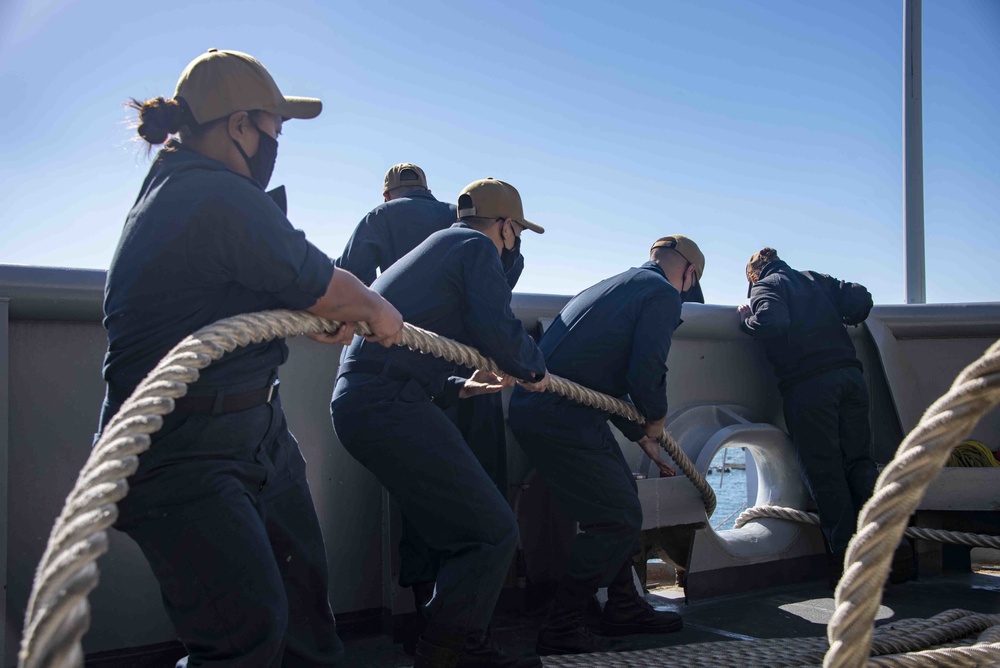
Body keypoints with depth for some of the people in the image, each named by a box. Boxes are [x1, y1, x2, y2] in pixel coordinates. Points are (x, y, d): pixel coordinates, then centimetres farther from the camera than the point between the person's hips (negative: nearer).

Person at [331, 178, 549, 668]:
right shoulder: (476, 245, 4)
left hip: (355, 402, 10)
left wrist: (457, 387, 43)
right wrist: (533, 368, 8)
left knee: (460, 532, 18)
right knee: (492, 532, -7)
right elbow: (497, 328, -12)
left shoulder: (433, 248, 32)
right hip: (391, 405, -10)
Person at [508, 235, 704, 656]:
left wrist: (641, 436, 35)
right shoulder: (663, 293, -3)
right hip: (560, 418, -10)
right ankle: (561, 629, 4)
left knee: (621, 501, 20)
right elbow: (645, 372, -15)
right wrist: (655, 419, 7)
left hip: (535, 409, 10)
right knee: (618, 518, -3)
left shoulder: (619, 285, 27)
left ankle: (623, 608, 32)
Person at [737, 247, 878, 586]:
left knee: (824, 473, 1)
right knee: (859, 462, 12)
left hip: (807, 385, -5)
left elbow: (772, 323, -15)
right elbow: (860, 298, 9)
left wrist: (745, 318, 4)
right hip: (849, 376, 5)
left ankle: (846, 557, 3)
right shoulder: (818, 279, 22)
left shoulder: (765, 287, 5)